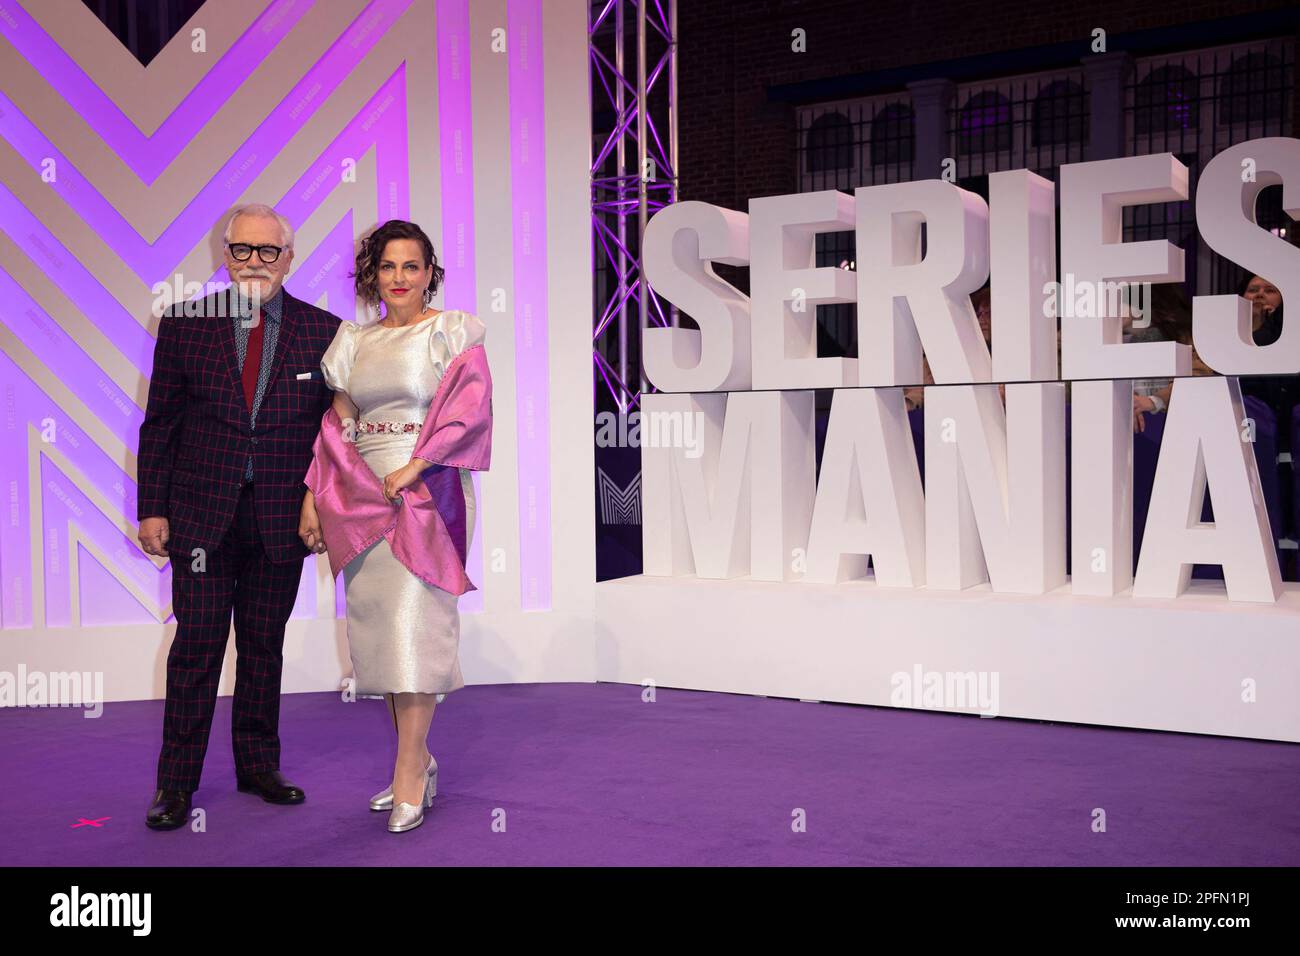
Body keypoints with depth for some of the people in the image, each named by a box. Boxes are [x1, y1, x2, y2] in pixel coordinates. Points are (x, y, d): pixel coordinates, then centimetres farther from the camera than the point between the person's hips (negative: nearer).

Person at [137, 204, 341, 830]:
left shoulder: (323, 331, 2)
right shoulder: (184, 325, 2)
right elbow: (159, 423, 4)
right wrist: (151, 509, -1)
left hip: (283, 519, 1)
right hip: (201, 513, -1)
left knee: (265, 646, 12)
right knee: (197, 645, 2)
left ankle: (258, 766, 27)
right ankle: (176, 781, 15)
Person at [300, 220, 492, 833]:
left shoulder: (452, 331, 0)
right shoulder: (353, 341, 15)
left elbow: (472, 408, -10)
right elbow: (336, 427, 14)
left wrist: (414, 467, -17)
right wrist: (312, 498, 7)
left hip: (428, 494, -5)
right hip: (364, 499, 5)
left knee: (412, 622, -10)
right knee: (377, 626, 5)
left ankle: (410, 777, -5)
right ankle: (418, 761, 16)